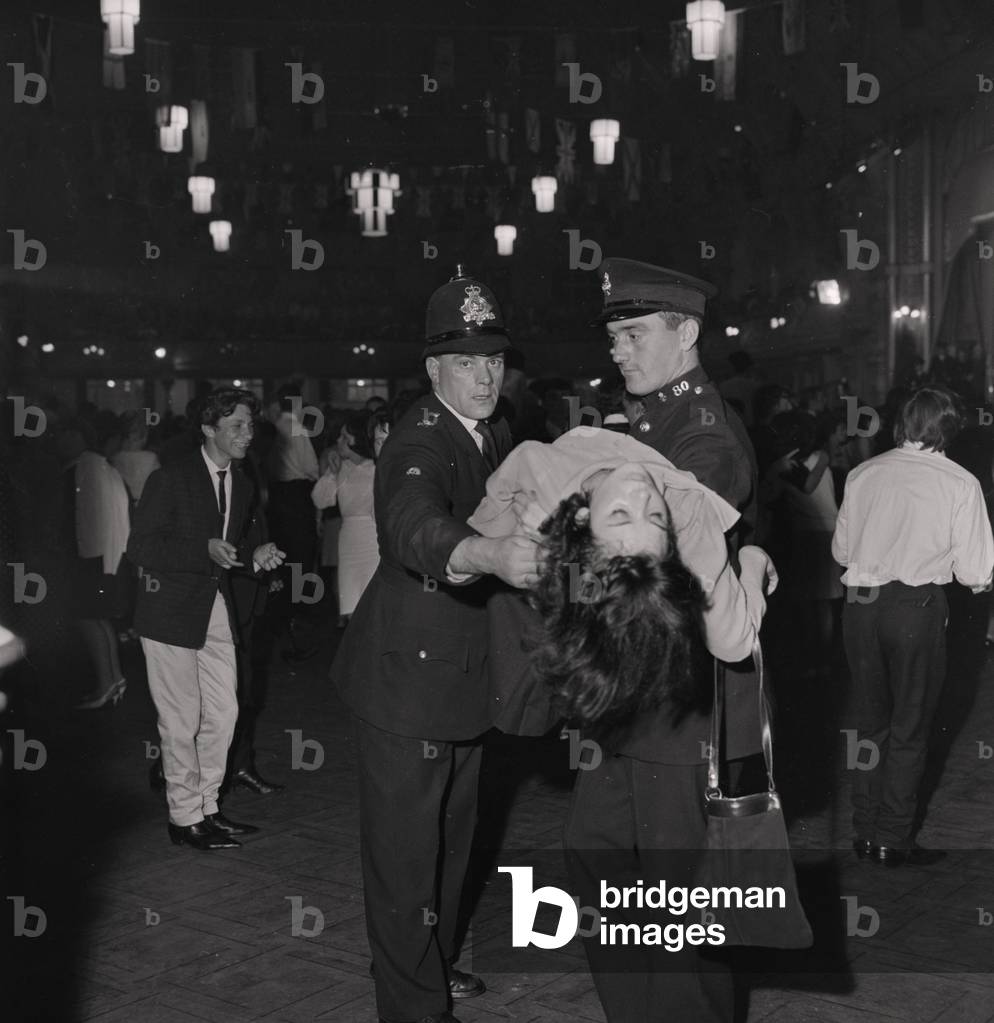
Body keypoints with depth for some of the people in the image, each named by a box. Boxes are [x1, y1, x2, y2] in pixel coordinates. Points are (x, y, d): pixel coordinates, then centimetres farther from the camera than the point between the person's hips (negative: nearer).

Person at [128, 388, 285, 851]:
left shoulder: (241, 486, 11)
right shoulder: (171, 478, -11)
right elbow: (140, 546, -15)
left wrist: (256, 554, -1)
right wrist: (206, 550, -26)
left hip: (217, 612, 7)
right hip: (172, 610, -7)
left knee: (223, 714, 8)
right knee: (181, 721, -1)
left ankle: (206, 807, 23)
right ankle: (184, 818, 12)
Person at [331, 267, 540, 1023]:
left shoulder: (499, 438, 5)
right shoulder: (420, 444, -22)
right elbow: (416, 525, -44)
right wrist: (490, 553, -62)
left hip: (465, 670, 9)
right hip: (408, 674, -9)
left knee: (452, 833, 23)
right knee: (405, 847, 1)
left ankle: (437, 962, 43)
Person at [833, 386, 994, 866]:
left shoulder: (862, 474, 3)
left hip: (861, 604, 4)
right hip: (917, 606, -4)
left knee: (868, 720, 16)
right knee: (909, 727, 9)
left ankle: (865, 832, 25)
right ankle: (893, 840, 15)